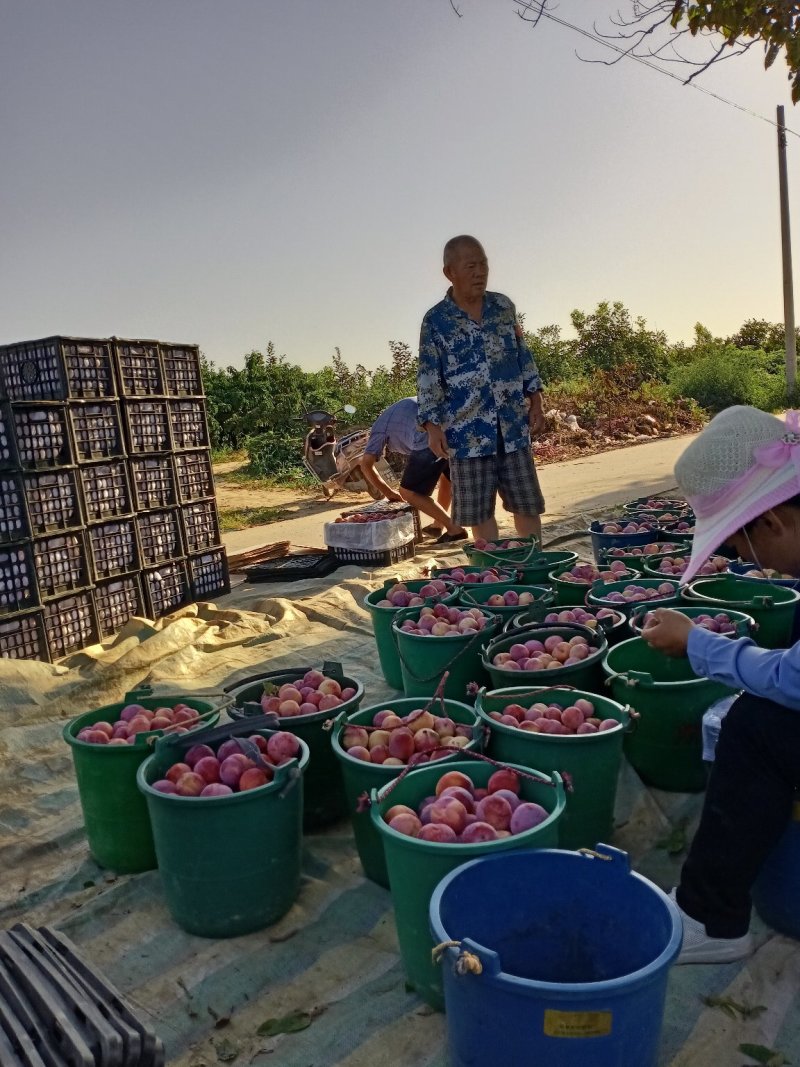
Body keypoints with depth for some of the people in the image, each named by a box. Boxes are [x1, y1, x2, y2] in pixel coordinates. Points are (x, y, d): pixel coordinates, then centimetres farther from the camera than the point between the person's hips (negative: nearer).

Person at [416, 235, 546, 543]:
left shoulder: (503, 306, 7)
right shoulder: (435, 321, -4)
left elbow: (522, 355, 15)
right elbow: (428, 378, -4)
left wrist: (535, 400, 10)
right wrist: (432, 426, -12)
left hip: (513, 425, 3)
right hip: (468, 431, -3)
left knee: (527, 503, 8)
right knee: (478, 511, 5)